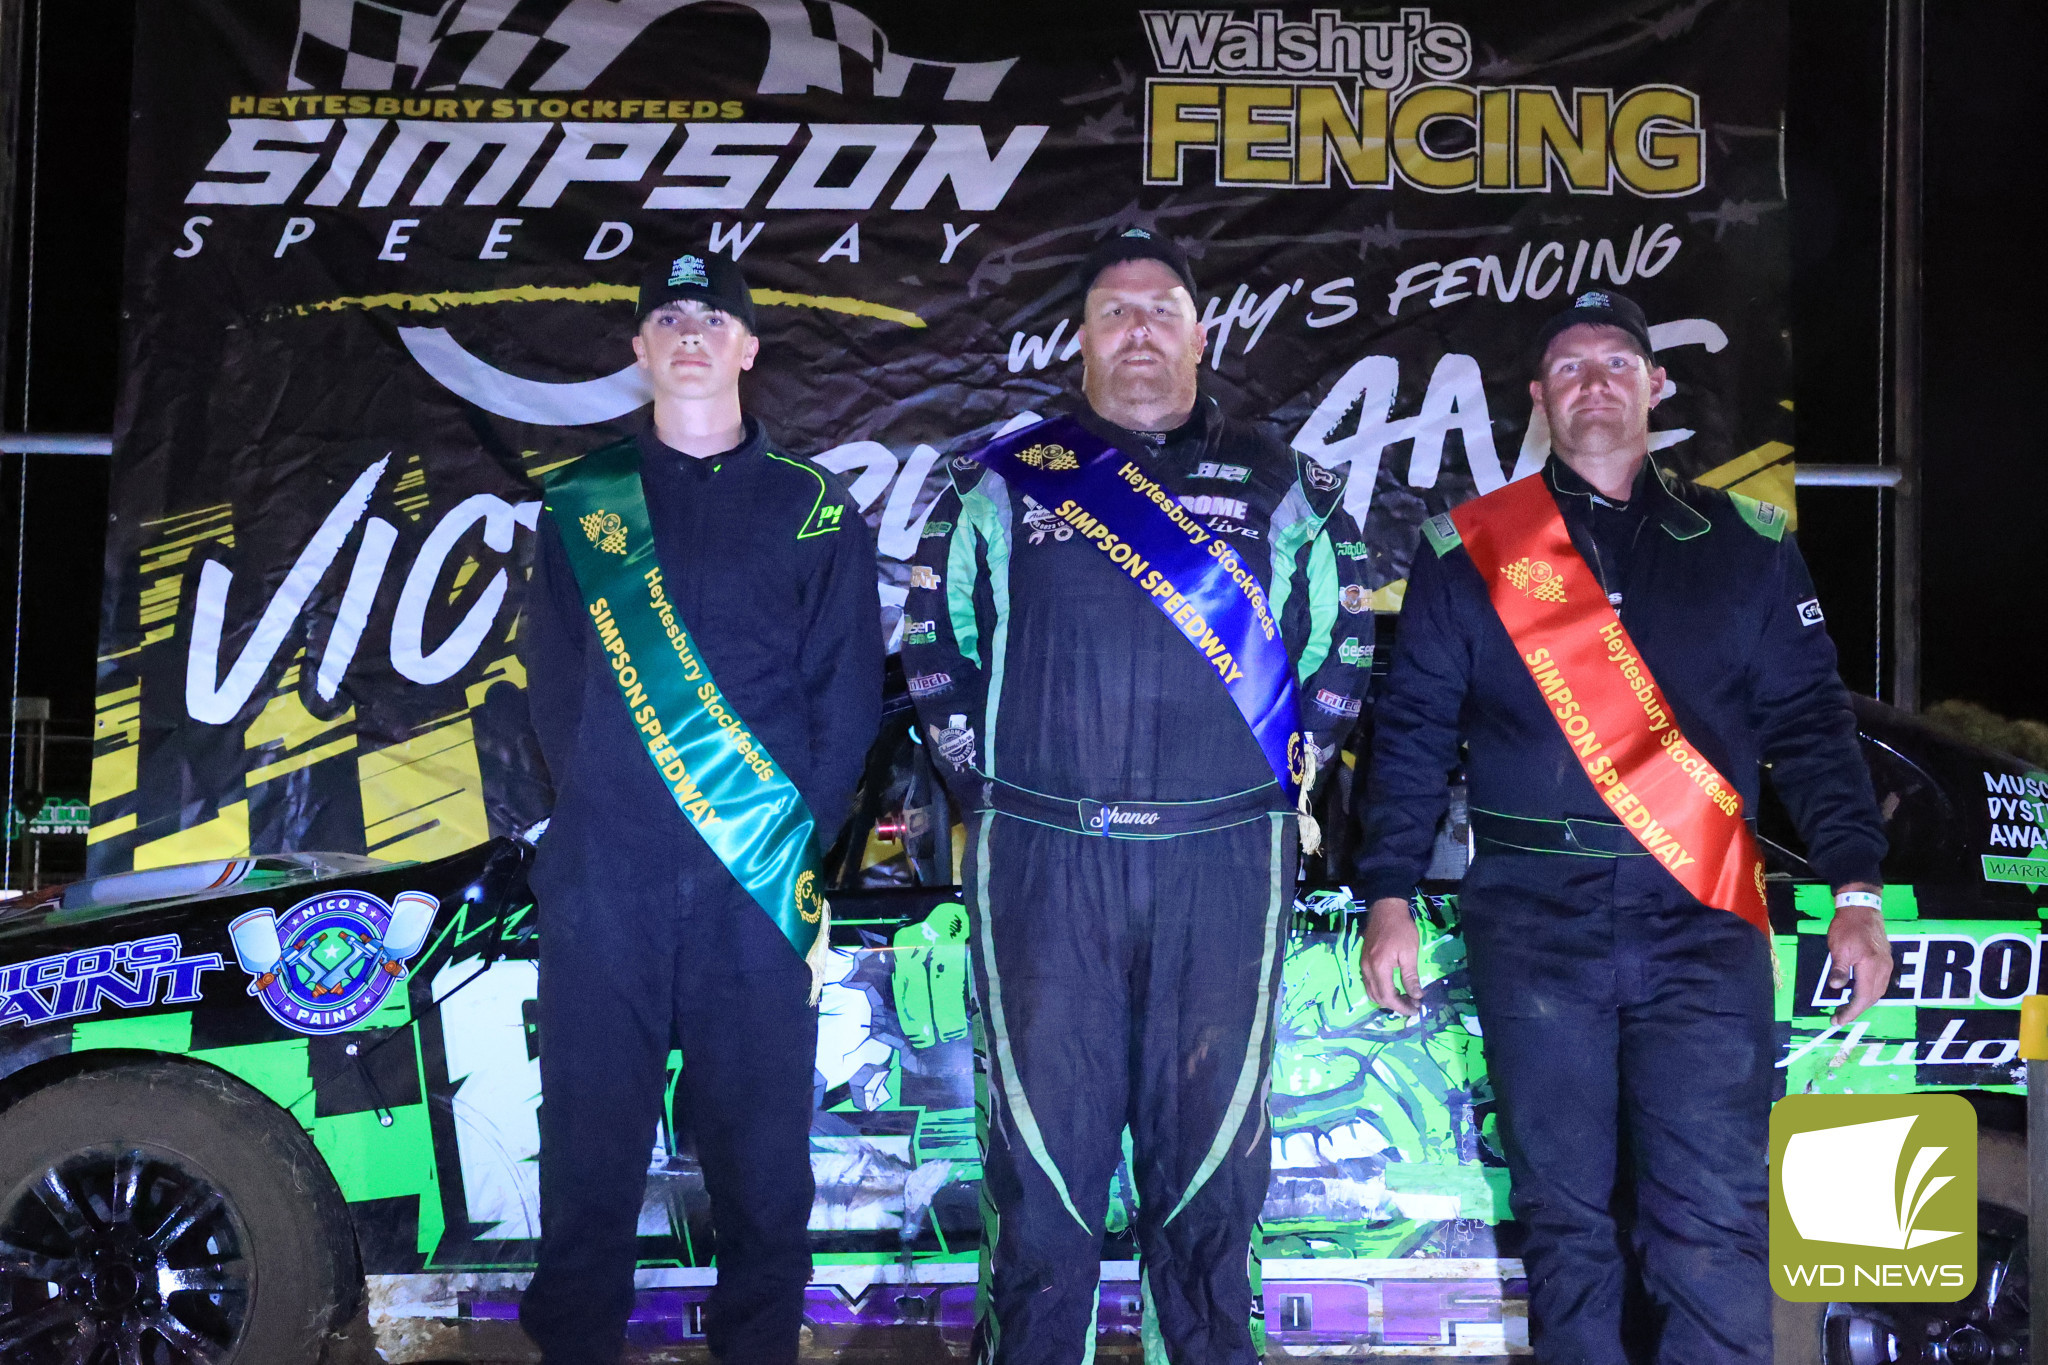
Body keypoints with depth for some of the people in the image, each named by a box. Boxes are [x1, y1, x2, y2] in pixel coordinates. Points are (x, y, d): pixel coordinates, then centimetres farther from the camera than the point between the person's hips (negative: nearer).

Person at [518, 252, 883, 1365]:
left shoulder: (814, 510, 9)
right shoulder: (579, 504, 13)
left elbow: (846, 696, 4)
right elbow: (552, 686, 11)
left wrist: (802, 838, -5)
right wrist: (593, 814, 1)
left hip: (760, 879, -1)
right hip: (602, 880, 1)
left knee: (760, 1141, 4)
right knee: (588, 1143, 5)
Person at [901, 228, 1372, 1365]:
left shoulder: (1277, 483, 11)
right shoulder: (1004, 479, 9)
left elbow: (1345, 637, 15)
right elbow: (932, 638, 13)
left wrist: (1284, 769, 6)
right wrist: (978, 774, 5)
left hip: (1225, 861, 1)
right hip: (1042, 857, 0)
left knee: (1210, 1146, 8)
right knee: (1042, 1145, 5)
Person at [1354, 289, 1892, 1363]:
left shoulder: (1743, 543, 11)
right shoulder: (1470, 549, 8)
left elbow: (1809, 723, 9)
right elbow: (1411, 730, 6)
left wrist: (1855, 889, -2)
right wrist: (1388, 897, -2)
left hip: (1702, 916, 0)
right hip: (1534, 921, 0)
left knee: (1714, 1228, -5)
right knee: (1564, 1216, 7)